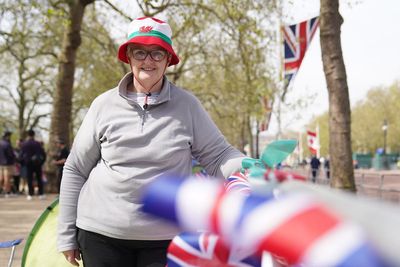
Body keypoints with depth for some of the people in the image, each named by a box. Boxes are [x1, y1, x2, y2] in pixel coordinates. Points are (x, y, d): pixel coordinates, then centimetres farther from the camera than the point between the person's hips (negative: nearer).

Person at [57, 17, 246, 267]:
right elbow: (75, 170, 6)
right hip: (102, 232, 1)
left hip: (165, 237, 0)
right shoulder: (105, 105, 0)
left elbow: (219, 155, 0)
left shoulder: (187, 105, -1)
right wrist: (67, 234, 6)